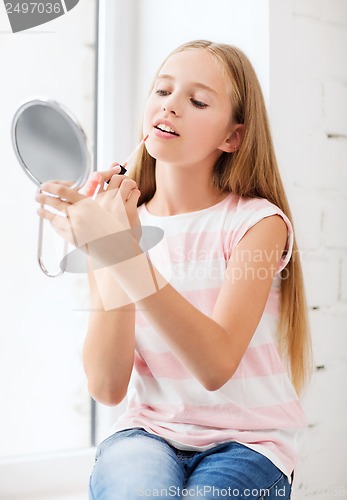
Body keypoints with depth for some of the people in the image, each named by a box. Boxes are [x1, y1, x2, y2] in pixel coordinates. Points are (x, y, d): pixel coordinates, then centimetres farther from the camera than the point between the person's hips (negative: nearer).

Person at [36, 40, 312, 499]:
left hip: (245, 439, 0)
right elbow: (107, 387, -9)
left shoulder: (257, 221, -7)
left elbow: (216, 367, -22)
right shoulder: (117, 222, 1)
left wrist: (128, 258, -33)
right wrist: (113, 256, -21)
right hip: (148, 431, 1)